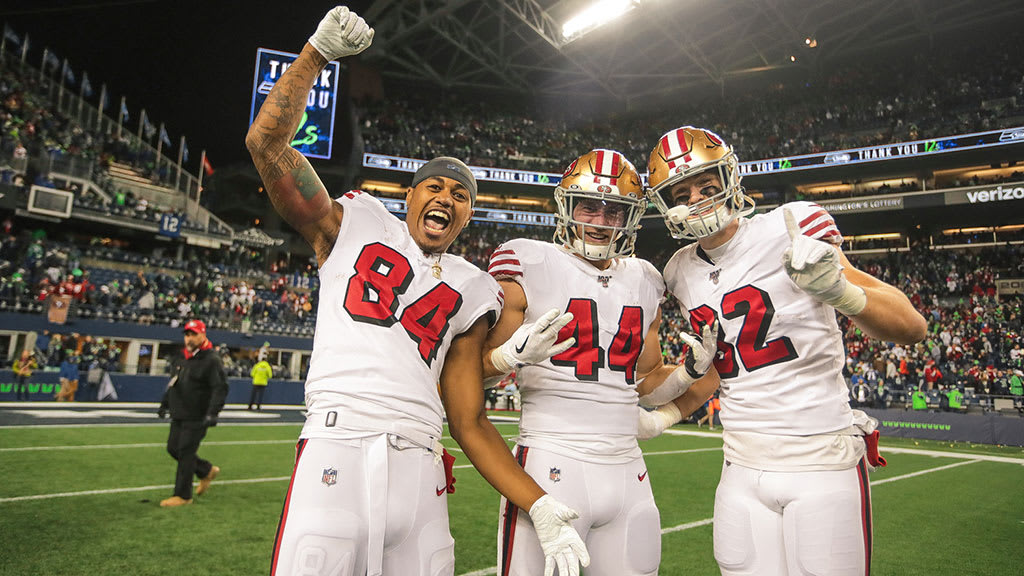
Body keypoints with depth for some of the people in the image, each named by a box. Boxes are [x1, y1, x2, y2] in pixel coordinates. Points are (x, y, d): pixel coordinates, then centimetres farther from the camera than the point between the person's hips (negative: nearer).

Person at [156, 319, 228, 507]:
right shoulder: (183, 358, 12)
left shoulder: (211, 360, -14)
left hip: (196, 418, -9)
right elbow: (173, 383, 26)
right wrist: (165, 404, 26)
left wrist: (212, 414, -27)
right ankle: (207, 471, 29)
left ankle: (183, 495, 8)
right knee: (173, 448, 12)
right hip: (179, 415, 9)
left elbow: (221, 388, -20)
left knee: (185, 452, -5)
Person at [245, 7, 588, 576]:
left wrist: (541, 508, 5)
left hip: (419, 475, 3)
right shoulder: (354, 226, 12)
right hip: (335, 458, -2)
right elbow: (267, 143, 4)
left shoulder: (468, 292, 15)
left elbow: (470, 423, 13)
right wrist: (317, 51, 0)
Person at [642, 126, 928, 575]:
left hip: (823, 465, -4)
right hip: (742, 472, 5)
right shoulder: (683, 273, 6)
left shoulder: (787, 232, -11)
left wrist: (839, 290, -29)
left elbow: (913, 327, -11)